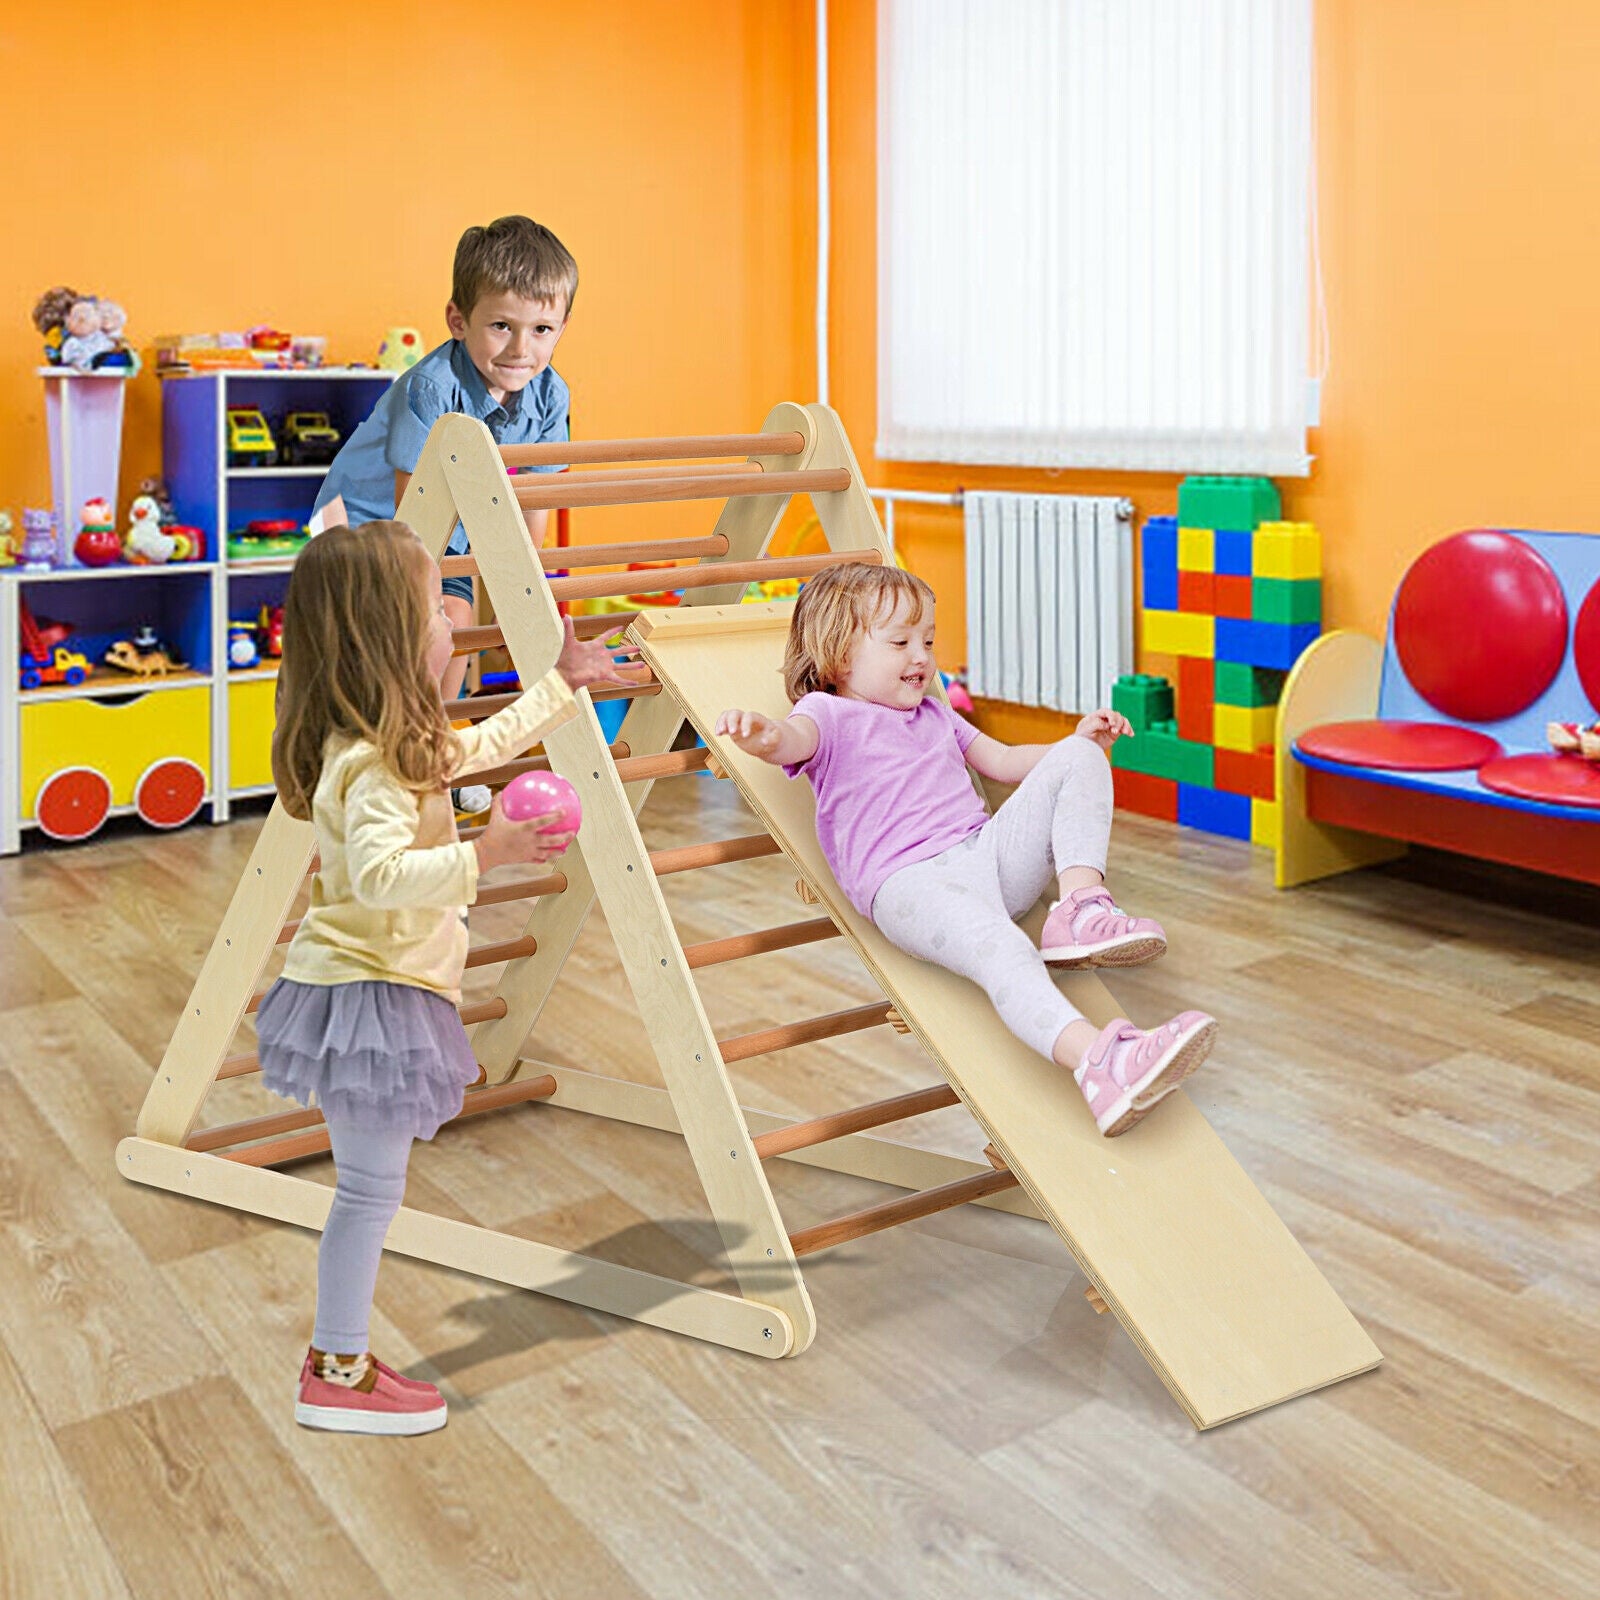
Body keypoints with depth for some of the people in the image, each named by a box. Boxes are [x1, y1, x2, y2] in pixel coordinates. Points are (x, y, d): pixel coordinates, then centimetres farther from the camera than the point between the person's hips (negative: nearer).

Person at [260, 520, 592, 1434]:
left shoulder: (399, 743, 10)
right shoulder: (372, 763, -22)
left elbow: (485, 745, 27)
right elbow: (384, 875, -36)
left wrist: (565, 687, 35)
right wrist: (485, 854, -43)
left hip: (379, 989, 10)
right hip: (369, 993, -10)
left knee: (371, 1188, 17)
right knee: (371, 1189, 1)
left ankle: (339, 1359, 28)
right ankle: (340, 1377, 16)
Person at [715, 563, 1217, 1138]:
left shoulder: (934, 714, 34)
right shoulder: (830, 714, 10)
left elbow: (1003, 762, 38)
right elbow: (796, 740, -15)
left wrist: (1081, 741, 22)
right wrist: (765, 735, -41)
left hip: (990, 849, 8)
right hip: (909, 880, -7)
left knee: (1077, 759, -3)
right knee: (1001, 948, -37)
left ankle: (1081, 907, -20)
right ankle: (1099, 1062, -57)